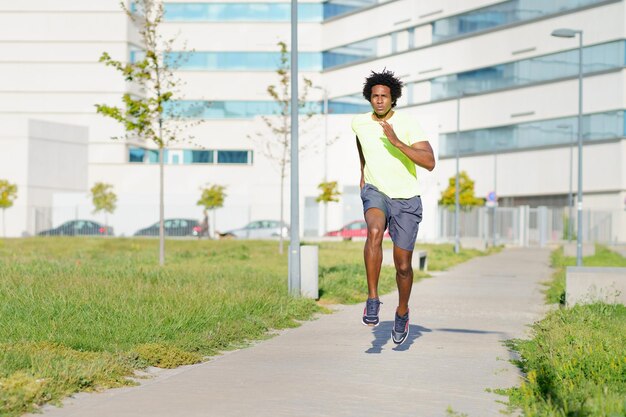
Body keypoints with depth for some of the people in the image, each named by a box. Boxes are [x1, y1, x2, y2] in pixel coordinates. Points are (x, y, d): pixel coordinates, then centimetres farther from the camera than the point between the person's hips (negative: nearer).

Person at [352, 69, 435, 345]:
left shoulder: (408, 124, -14)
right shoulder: (359, 123, -3)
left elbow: (430, 163, -24)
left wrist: (396, 142, -31)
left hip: (406, 200, -1)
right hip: (375, 192, 1)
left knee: (403, 266, 3)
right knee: (374, 232, -34)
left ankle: (402, 312, 33)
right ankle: (372, 300, -26)